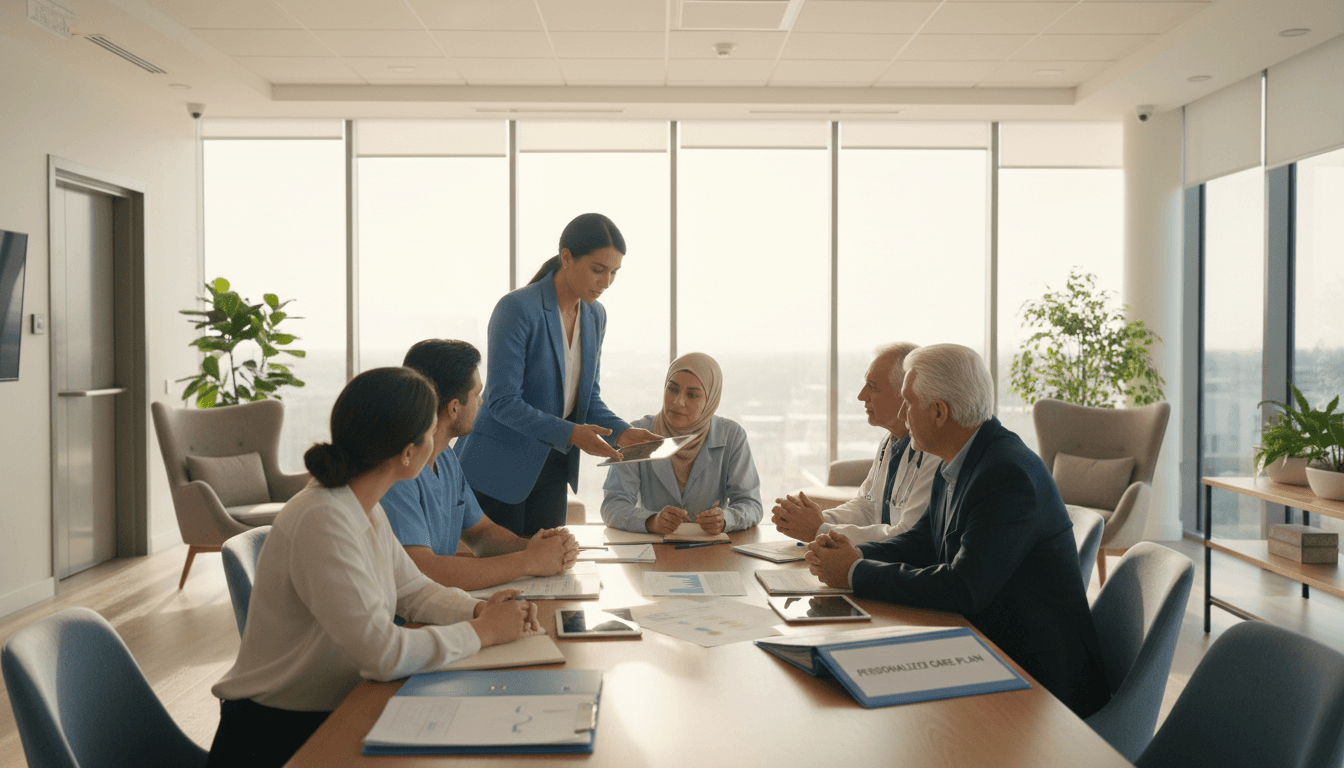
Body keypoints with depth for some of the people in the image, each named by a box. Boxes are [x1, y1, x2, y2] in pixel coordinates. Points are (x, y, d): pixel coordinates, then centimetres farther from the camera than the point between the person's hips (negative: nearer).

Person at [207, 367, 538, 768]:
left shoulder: (366, 509, 1)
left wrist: (478, 609, -6)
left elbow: (413, 590, 12)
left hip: (333, 712, 8)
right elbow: (384, 653, -30)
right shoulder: (322, 523, -27)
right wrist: (481, 632, -17)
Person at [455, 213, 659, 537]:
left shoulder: (595, 316, 4)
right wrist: (569, 433, -31)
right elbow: (502, 402, -22)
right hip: (497, 473, -6)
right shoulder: (517, 309, -19)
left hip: (552, 469, 7)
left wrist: (621, 432, -8)